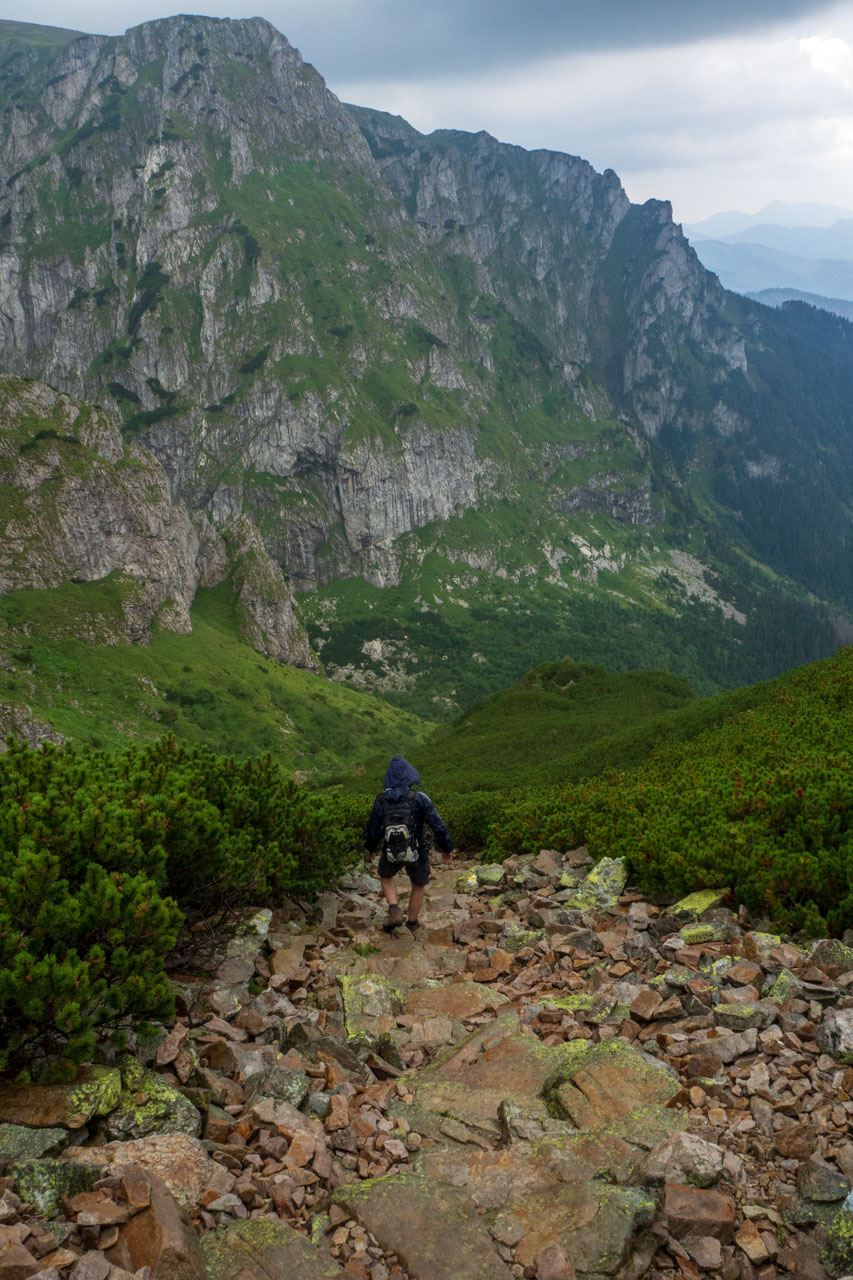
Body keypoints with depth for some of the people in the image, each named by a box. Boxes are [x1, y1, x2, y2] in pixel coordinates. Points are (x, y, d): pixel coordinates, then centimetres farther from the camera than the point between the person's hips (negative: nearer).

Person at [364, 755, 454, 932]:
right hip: (417, 852, -1)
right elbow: (438, 827, -16)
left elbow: (373, 830, -3)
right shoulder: (419, 799, -19)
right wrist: (447, 848, 0)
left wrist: (370, 847, 18)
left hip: (391, 852, 1)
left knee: (386, 876, 32)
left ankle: (394, 911, 12)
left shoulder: (381, 800, -12)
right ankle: (411, 925, 35)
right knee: (419, 885, 25)